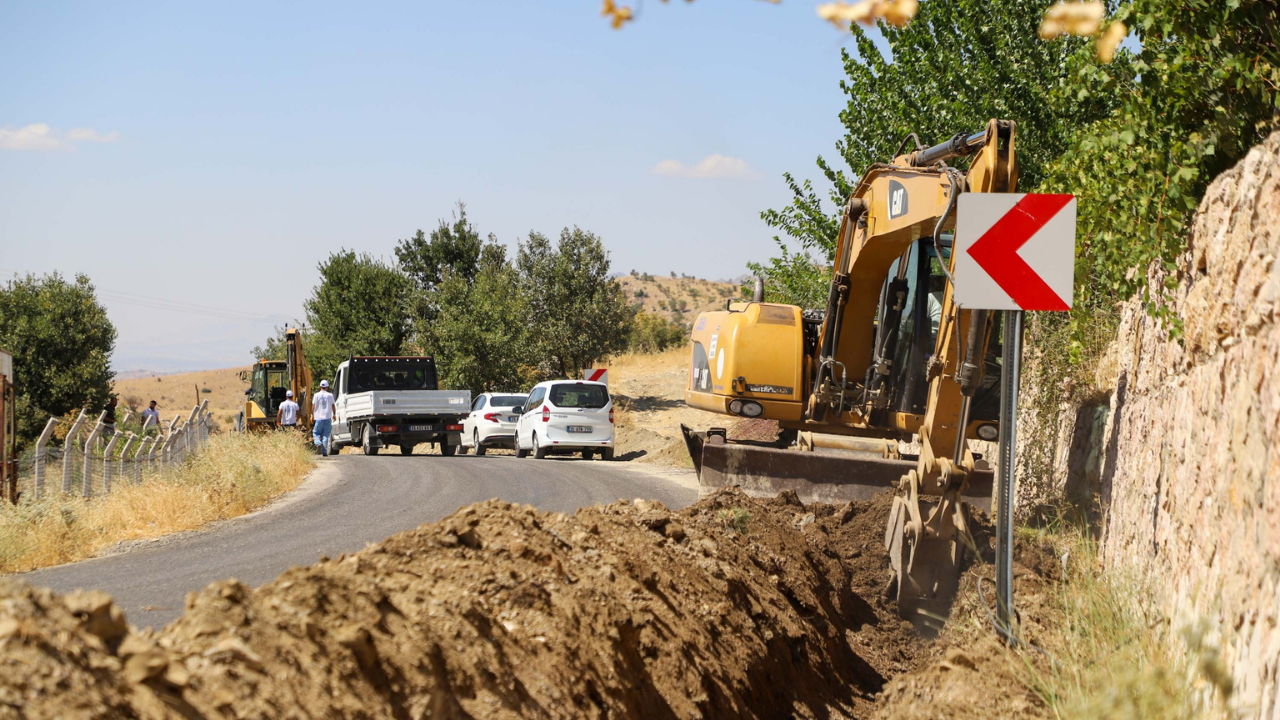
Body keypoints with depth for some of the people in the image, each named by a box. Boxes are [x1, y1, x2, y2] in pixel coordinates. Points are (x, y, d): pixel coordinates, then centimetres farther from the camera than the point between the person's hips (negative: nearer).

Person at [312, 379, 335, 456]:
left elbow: (313, 406, -3)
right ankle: (324, 451, -2)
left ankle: (318, 443, -19)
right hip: (327, 417, 1)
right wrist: (334, 414, 19)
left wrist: (312, 415, 6)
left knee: (316, 433, 10)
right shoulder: (330, 395, 1)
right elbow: (333, 406, 5)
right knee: (326, 435, 4)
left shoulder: (317, 395, -3)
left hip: (319, 418, -1)